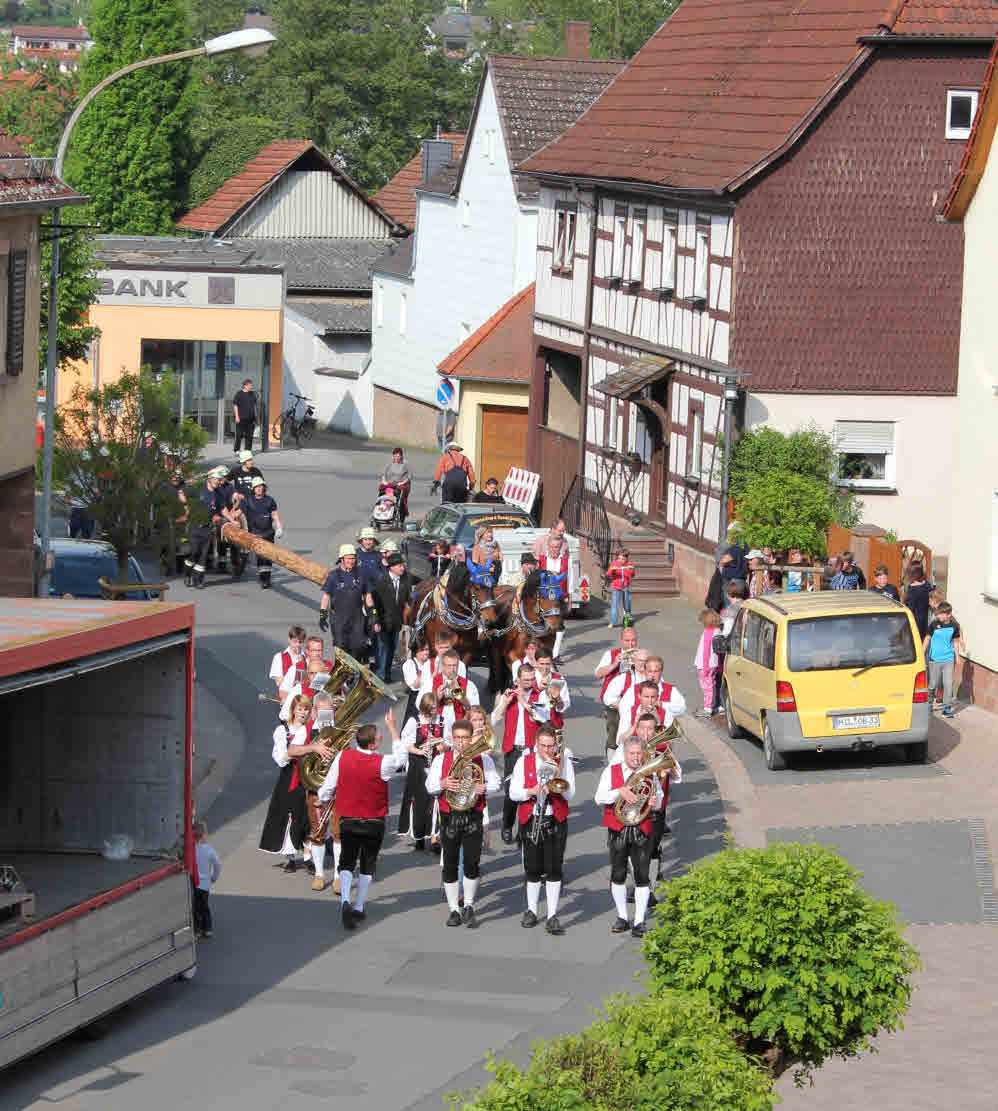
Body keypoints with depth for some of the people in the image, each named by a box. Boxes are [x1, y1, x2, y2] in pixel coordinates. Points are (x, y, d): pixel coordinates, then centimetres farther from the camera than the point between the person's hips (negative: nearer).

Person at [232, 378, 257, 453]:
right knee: (239, 435, -3)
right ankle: (236, 450, 7)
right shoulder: (239, 394, -4)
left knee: (249, 435, 2)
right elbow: (235, 405, -5)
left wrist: (255, 416, 15)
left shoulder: (252, 394, 13)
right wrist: (237, 416, -13)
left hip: (250, 418, 5)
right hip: (241, 418, -5)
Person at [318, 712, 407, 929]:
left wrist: (322, 800, 19)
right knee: (367, 865, 15)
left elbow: (328, 787, -3)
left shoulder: (343, 757, -12)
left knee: (347, 862, 10)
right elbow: (401, 757, 2)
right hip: (374, 822, -2)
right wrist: (393, 727, 4)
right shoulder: (381, 764, -20)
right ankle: (359, 907, 21)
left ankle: (345, 900, -13)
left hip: (348, 820, 2)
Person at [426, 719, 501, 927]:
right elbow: (429, 786, 4)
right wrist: (443, 784, -17)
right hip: (449, 816, 1)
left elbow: (495, 783, 5)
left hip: (473, 816, -1)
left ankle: (469, 907, 12)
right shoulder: (441, 759, 5)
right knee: (449, 865, 5)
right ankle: (454, 910, 16)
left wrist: (483, 788, -15)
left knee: (472, 863, -7)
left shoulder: (482, 759, 5)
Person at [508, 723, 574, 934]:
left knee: (554, 868, -6)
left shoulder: (564, 762, 2)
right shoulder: (524, 762, 3)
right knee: (533, 868, 6)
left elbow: (569, 794, -4)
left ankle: (552, 916, -2)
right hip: (530, 821, 1)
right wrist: (532, 792, -17)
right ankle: (531, 911, 23)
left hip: (556, 821, -1)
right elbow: (513, 793, -1)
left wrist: (558, 776, -19)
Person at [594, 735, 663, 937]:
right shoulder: (611, 771, 4)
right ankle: (622, 917, 21)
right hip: (618, 830, 0)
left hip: (641, 831, 0)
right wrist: (619, 792, -20)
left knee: (642, 875, -5)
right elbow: (599, 798, -4)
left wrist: (655, 802, -13)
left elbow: (659, 801, 11)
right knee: (618, 875, 7)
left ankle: (639, 921, -1)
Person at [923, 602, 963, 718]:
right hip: (935, 659, -1)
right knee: (933, 684, 5)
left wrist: (957, 657, 14)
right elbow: (927, 639, 1)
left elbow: (955, 642, 12)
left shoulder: (953, 626, -1)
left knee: (948, 683, -5)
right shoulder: (934, 624, -7)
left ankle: (947, 708, 2)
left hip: (949, 659, 1)